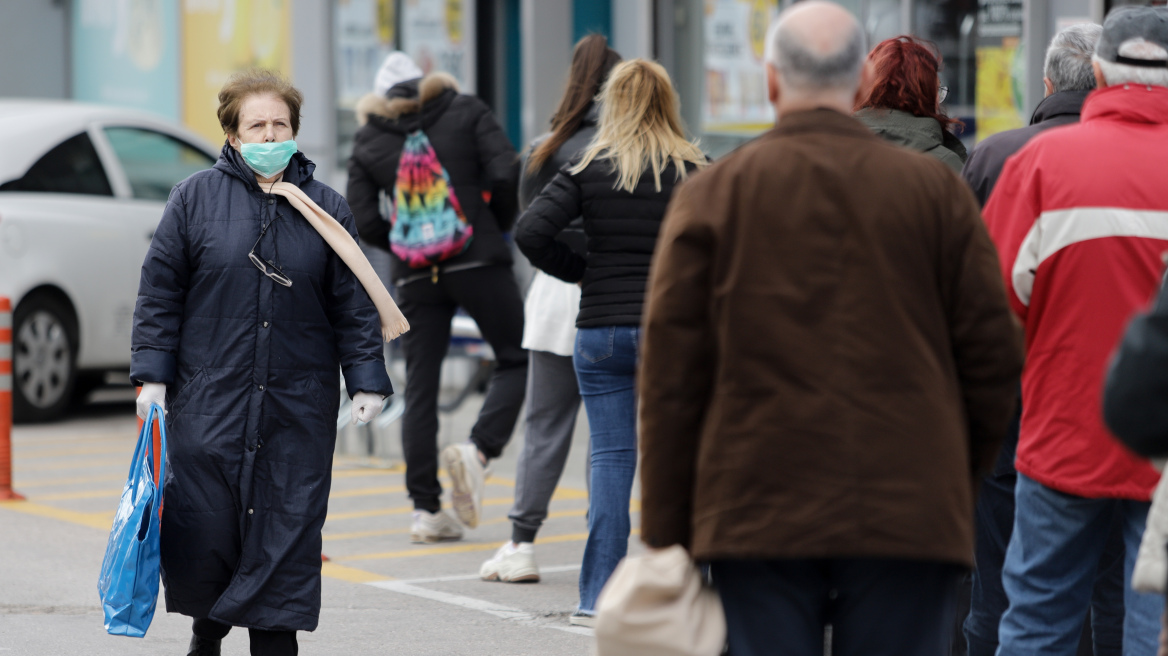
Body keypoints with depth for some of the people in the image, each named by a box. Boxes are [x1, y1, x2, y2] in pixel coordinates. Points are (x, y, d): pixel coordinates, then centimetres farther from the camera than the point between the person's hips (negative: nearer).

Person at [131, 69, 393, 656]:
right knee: (202, 520, 0)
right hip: (208, 399, -1)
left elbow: (353, 304, 9)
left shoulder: (326, 208, 8)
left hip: (298, 408, 1)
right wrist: (153, 374, -2)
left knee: (286, 526, -1)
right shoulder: (195, 198, 3)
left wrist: (366, 379, 2)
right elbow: (160, 291, 4)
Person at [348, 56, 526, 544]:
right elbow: (506, 174, -8)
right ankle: (479, 448, -17)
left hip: (414, 276, 2)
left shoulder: (368, 140, 10)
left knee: (419, 389, 6)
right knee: (516, 361, 8)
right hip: (478, 261, -2)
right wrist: (498, 226, 8)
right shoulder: (465, 112, 5)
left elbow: (363, 222, 3)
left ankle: (425, 509, 3)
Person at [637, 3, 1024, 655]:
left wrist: (665, 530, 6)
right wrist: (959, 474, 21)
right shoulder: (936, 189, 4)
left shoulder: (712, 194, 2)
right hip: (912, 516, 0)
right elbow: (993, 356, 5)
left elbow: (671, 375, 1)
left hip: (756, 515, 0)